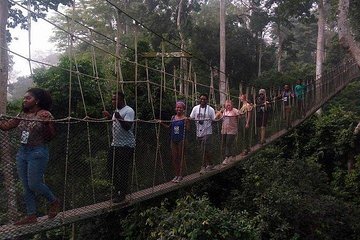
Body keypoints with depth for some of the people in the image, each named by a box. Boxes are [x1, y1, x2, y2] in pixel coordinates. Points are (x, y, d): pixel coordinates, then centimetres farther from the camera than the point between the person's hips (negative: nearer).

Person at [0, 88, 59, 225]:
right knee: (26, 187, 9)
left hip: (38, 153, -7)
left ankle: (54, 202, 20)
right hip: (22, 152, 7)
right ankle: (31, 216, 18)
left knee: (34, 184, -5)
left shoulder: (45, 115, -9)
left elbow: (50, 137, -7)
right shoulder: (22, 115, 10)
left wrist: (47, 123, -16)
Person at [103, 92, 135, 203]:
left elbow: (128, 127, -24)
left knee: (123, 170, -2)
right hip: (115, 144, 9)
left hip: (126, 145, -9)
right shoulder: (117, 111, 13)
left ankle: (122, 194, 10)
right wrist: (110, 117, 14)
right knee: (111, 167, 13)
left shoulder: (128, 111, -14)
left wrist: (119, 118, -36)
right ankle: (117, 188, 29)